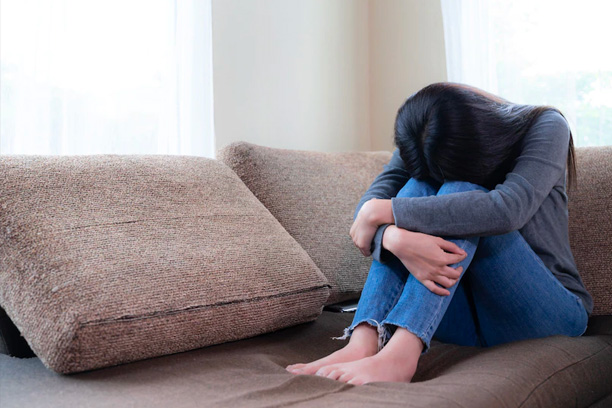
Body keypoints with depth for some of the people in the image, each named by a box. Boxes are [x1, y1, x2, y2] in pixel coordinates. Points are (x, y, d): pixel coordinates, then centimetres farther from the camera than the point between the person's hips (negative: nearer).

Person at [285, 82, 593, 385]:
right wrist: (396, 238, -40)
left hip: (547, 311, -3)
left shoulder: (545, 126, -11)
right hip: (469, 314, 3)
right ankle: (363, 343, -37)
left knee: (460, 191, -27)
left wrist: (381, 212, -30)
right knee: (419, 187, -22)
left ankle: (400, 351, -43)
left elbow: (508, 208, -30)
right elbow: (369, 203, -16)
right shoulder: (420, 143, -1)